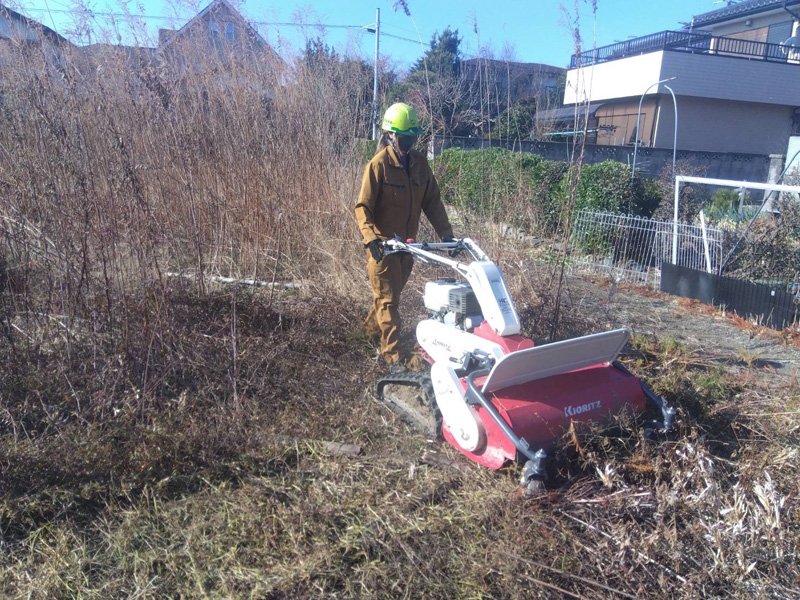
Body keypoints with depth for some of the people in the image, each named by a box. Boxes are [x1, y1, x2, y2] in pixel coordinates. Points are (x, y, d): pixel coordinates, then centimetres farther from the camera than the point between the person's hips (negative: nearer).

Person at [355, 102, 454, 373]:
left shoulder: (420, 162, 3)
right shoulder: (379, 164, -14)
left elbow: (432, 201, 6)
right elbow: (363, 206, -17)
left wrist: (446, 233, -3)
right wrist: (371, 238, -32)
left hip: (407, 242, 6)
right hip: (383, 244, -6)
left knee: (393, 292, 20)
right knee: (388, 299, -2)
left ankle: (373, 325, 45)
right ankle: (392, 355, 4)